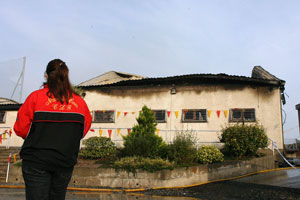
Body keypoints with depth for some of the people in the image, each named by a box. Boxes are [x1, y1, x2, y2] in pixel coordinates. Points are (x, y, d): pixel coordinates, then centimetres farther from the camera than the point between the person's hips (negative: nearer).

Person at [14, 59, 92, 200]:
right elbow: (83, 131, 7)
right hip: (65, 162, 3)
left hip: (36, 162, -3)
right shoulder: (79, 101, 0)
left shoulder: (35, 97, -8)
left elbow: (21, 129, -6)